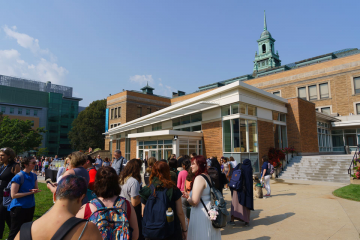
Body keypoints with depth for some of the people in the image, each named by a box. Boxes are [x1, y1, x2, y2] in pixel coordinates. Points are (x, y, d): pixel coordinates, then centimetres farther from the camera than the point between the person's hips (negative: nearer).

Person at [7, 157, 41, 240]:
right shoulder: (18, 177, -18)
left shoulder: (34, 176, 1)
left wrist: (35, 190, -13)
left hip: (30, 206, 6)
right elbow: (13, 195, -19)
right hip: (19, 207, -6)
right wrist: (30, 192, -20)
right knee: (15, 232, 6)